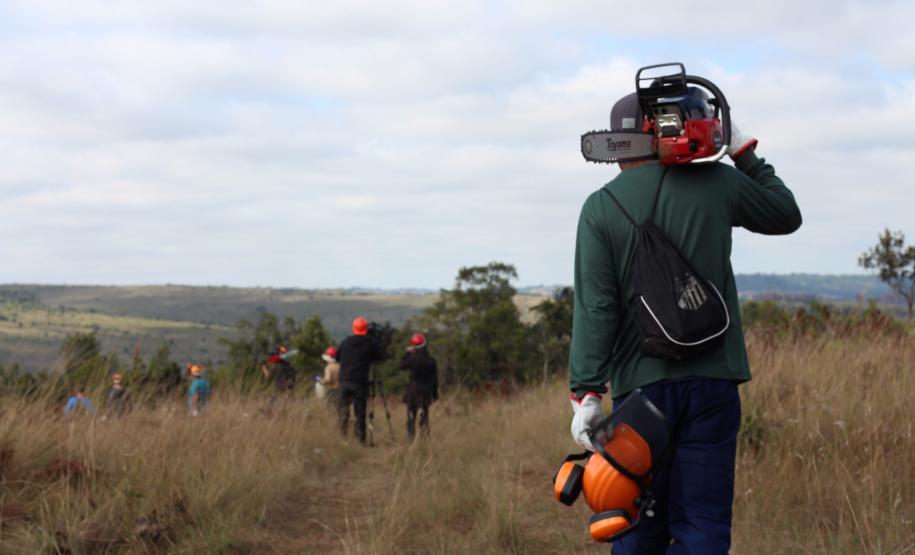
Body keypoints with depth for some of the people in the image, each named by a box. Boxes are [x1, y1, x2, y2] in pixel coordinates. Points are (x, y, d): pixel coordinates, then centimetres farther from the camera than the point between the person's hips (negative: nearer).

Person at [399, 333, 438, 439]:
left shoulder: (412, 358, -13)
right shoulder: (431, 361, -3)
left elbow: (402, 365, 5)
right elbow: (435, 379, 1)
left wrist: (407, 353, 14)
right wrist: (435, 393, 11)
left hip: (413, 390, -2)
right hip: (426, 392, 2)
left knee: (411, 415, 3)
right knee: (424, 414, 9)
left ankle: (410, 436, -3)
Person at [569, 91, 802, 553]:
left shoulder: (600, 208, -2)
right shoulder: (714, 182, 0)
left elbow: (595, 308, -9)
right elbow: (786, 215, 18)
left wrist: (586, 391, -8)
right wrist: (744, 152, 23)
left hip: (640, 383, 0)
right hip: (713, 380, 0)